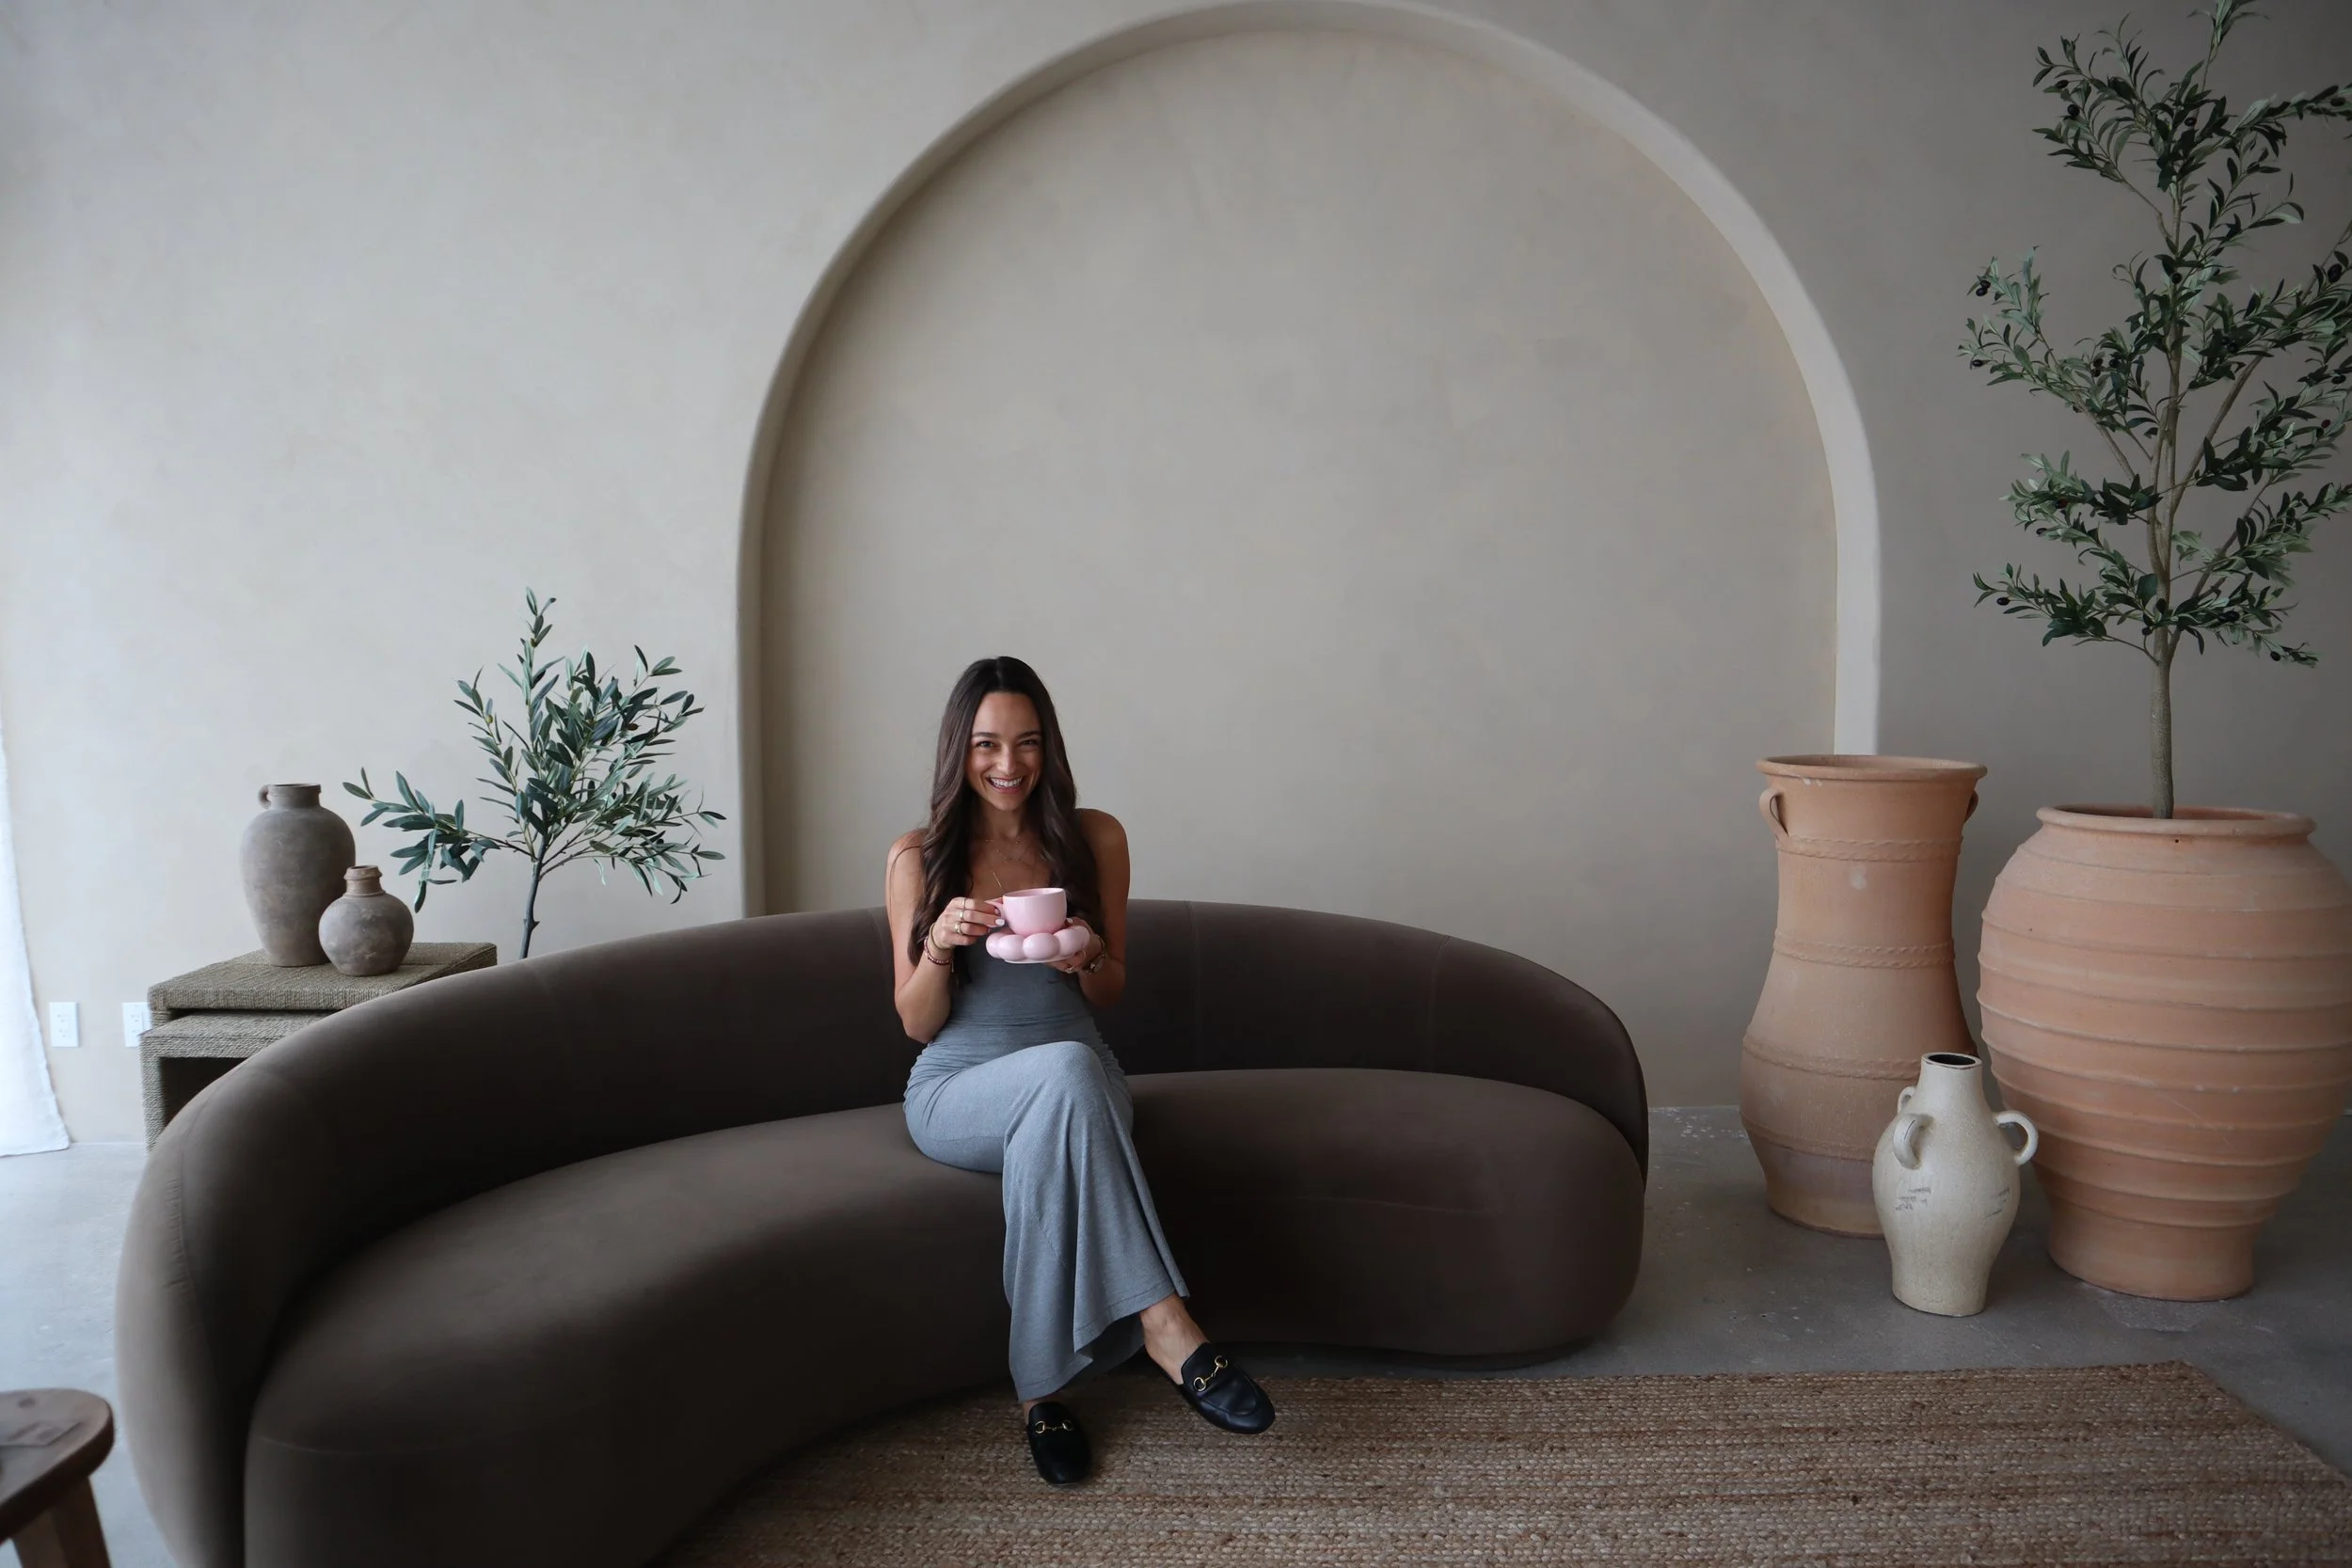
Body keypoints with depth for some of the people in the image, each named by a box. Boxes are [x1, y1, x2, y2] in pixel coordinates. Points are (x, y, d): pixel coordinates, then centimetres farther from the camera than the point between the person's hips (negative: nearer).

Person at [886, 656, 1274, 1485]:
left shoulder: (1095, 838, 4)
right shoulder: (918, 857, 1)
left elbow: (1111, 993, 11)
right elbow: (917, 1022, 2)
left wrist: (1088, 957, -13)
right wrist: (940, 945, -20)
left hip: (1075, 1080, 2)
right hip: (957, 1088, -1)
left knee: (1051, 1132, -38)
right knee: (1067, 1072, -38)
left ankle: (1043, 1385, -33)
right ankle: (1162, 1323, -40)